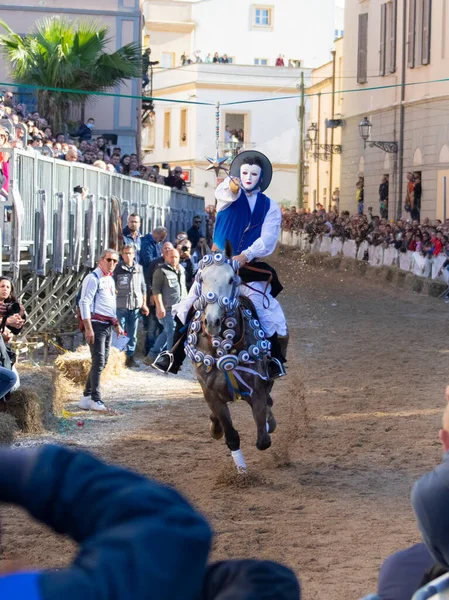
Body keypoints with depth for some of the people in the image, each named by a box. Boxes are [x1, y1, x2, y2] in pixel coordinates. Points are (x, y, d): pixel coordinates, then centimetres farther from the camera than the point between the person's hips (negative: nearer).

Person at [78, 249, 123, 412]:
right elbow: (84, 302, -16)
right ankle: (95, 400, -6)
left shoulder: (110, 279, 19)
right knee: (98, 362, -11)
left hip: (108, 325, 9)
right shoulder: (93, 278, -9)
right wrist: (88, 328, -21)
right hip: (96, 324, -9)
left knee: (102, 362, 9)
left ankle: (86, 397, 16)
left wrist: (116, 324, 24)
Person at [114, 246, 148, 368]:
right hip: (121, 306, -4)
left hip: (135, 306, 4)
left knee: (132, 334, 9)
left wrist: (144, 304, 15)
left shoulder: (139, 268, 9)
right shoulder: (118, 269, -2)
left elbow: (143, 287, 16)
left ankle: (130, 357, 17)